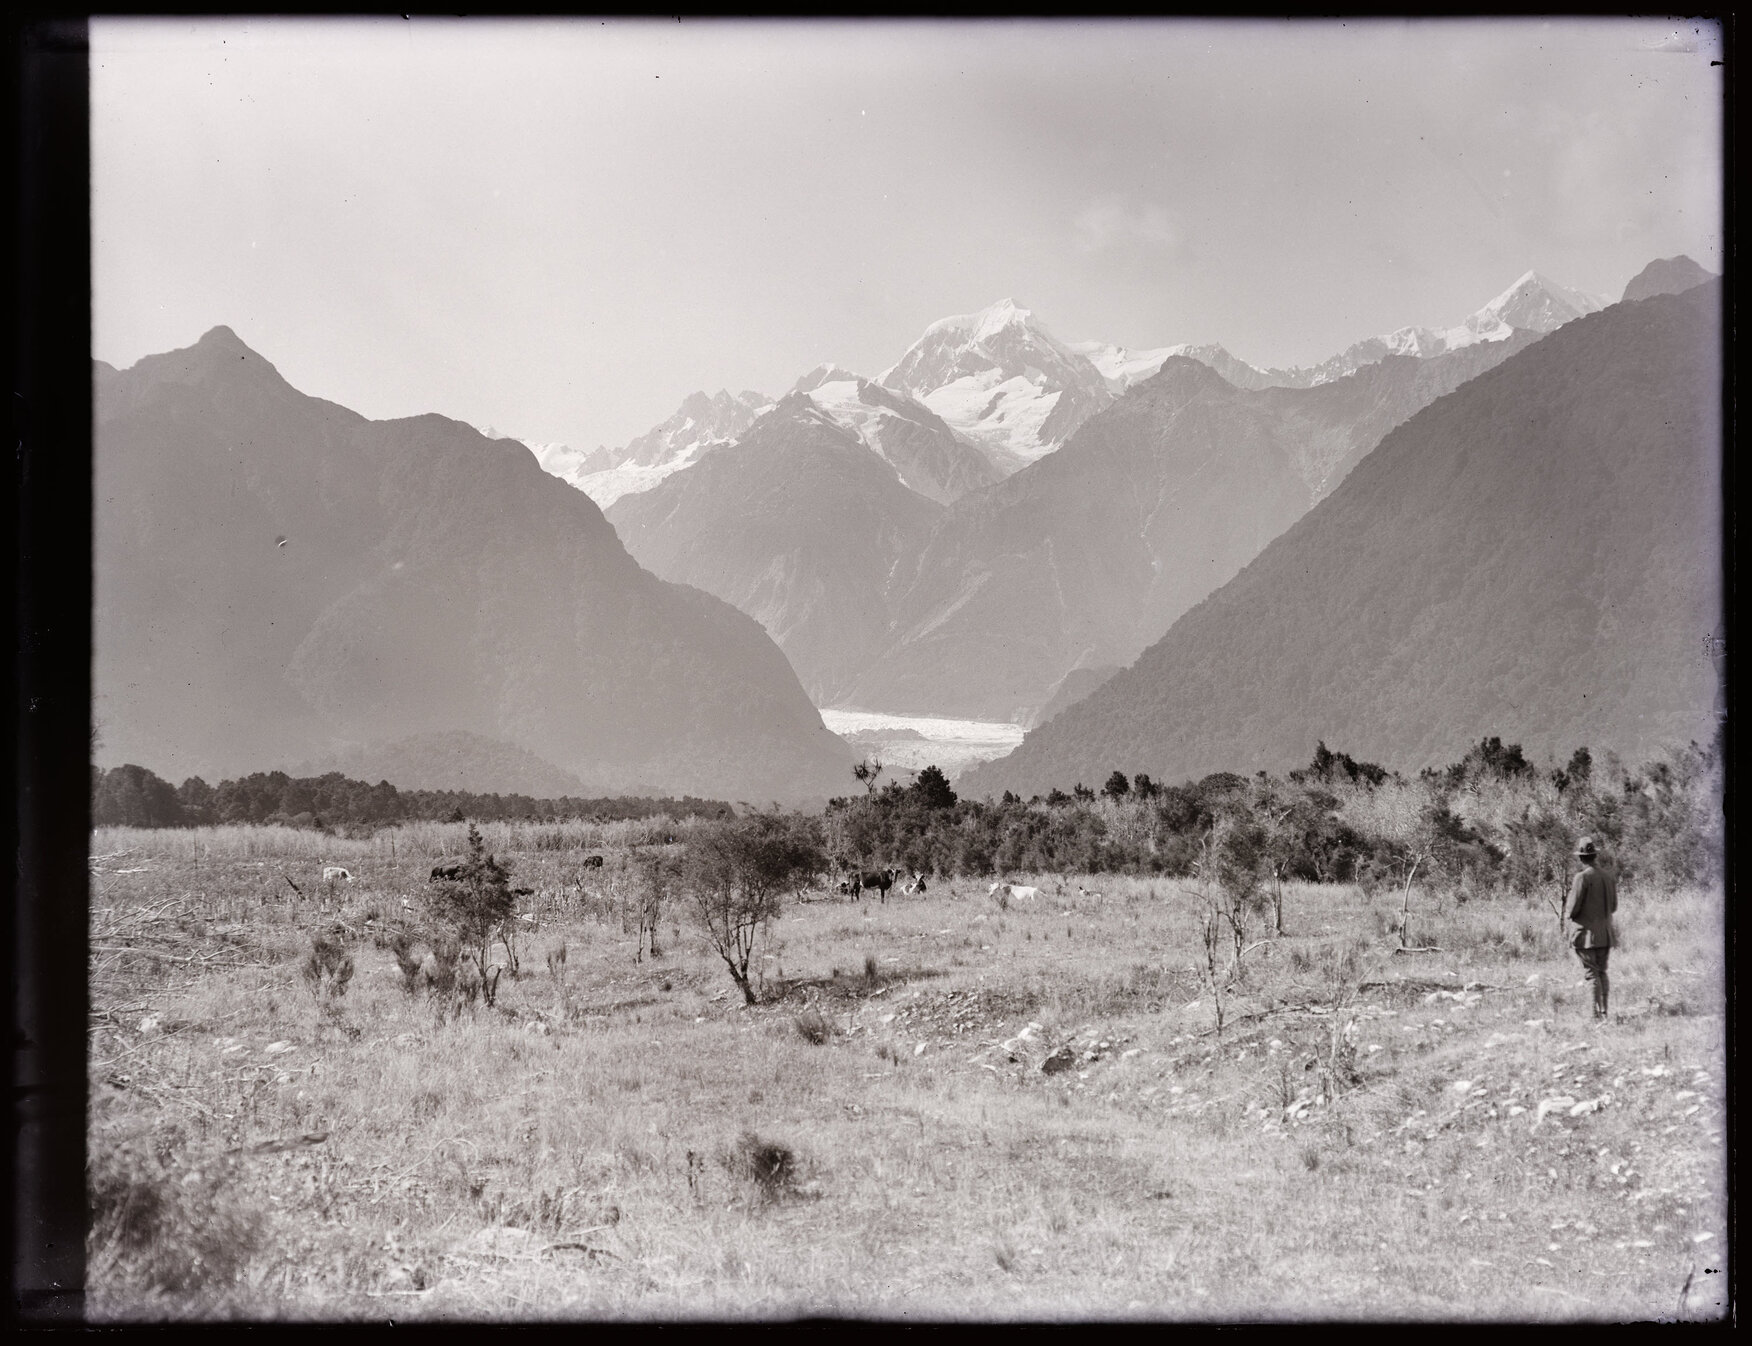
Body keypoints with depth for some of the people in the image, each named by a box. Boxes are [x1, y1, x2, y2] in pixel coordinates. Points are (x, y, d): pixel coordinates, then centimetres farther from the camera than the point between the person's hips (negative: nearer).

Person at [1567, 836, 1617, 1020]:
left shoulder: (1583, 877, -14)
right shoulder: (1609, 877, 6)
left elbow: (1573, 908, -14)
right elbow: (1614, 906, 14)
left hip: (1587, 934, -6)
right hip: (1606, 933, 6)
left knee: (1592, 974, -5)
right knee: (1602, 972, 13)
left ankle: (1597, 1014, -8)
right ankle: (1604, 1011, 16)